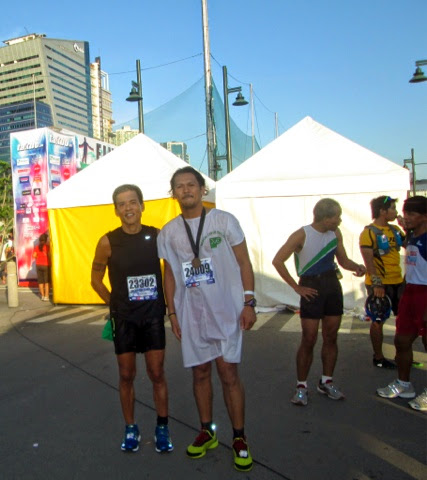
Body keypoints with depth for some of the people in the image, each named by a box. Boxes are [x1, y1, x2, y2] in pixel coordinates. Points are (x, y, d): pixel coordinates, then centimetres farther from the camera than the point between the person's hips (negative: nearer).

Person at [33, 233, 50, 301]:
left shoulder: (37, 247, 4)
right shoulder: (47, 246, -9)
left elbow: (34, 255, -3)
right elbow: (49, 255, -18)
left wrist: (39, 258, 14)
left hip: (38, 265, 4)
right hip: (46, 265, -4)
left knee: (40, 281, 10)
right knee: (46, 282, 1)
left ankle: (42, 296, 16)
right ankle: (46, 296, -2)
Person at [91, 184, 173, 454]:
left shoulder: (157, 236, -6)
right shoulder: (108, 242, -8)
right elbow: (96, 280, 5)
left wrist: (166, 303, 2)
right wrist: (116, 304, 4)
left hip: (153, 316, 0)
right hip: (124, 318, 0)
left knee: (157, 374, 6)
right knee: (126, 376, 10)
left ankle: (162, 428, 24)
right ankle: (131, 429, 28)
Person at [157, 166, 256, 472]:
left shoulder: (224, 220, -2)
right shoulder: (169, 232, 6)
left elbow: (244, 262, -1)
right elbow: (170, 274, 12)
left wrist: (249, 301, -8)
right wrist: (172, 312, 9)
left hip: (226, 309, -3)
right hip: (191, 312, 3)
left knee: (228, 372, -1)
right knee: (200, 371, 12)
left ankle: (240, 439, 16)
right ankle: (207, 432, 30)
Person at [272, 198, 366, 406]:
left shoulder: (335, 233, 4)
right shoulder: (302, 235, -14)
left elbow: (343, 260, 13)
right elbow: (277, 261, -15)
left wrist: (357, 267, -10)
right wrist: (296, 287, -13)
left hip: (333, 285, 6)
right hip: (311, 288, -6)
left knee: (331, 337, 11)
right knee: (309, 340, -3)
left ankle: (326, 382, 26)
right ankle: (301, 386, 10)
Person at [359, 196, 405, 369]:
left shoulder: (395, 229, 10)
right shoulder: (369, 232, -13)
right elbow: (368, 260, -19)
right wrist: (376, 283, -25)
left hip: (397, 281, 7)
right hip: (379, 284, -7)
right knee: (378, 321, 4)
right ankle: (378, 358, 17)